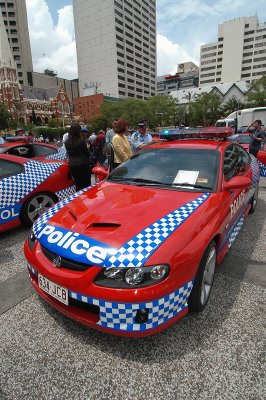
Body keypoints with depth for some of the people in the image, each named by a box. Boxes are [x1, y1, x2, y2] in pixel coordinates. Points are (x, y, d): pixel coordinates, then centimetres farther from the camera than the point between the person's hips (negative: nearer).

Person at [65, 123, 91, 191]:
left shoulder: (67, 142, 2)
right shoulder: (81, 142, -14)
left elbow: (68, 154, 8)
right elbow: (87, 153, -4)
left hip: (72, 165, 5)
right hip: (83, 164, -5)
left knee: (78, 184, 11)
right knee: (86, 184, 5)